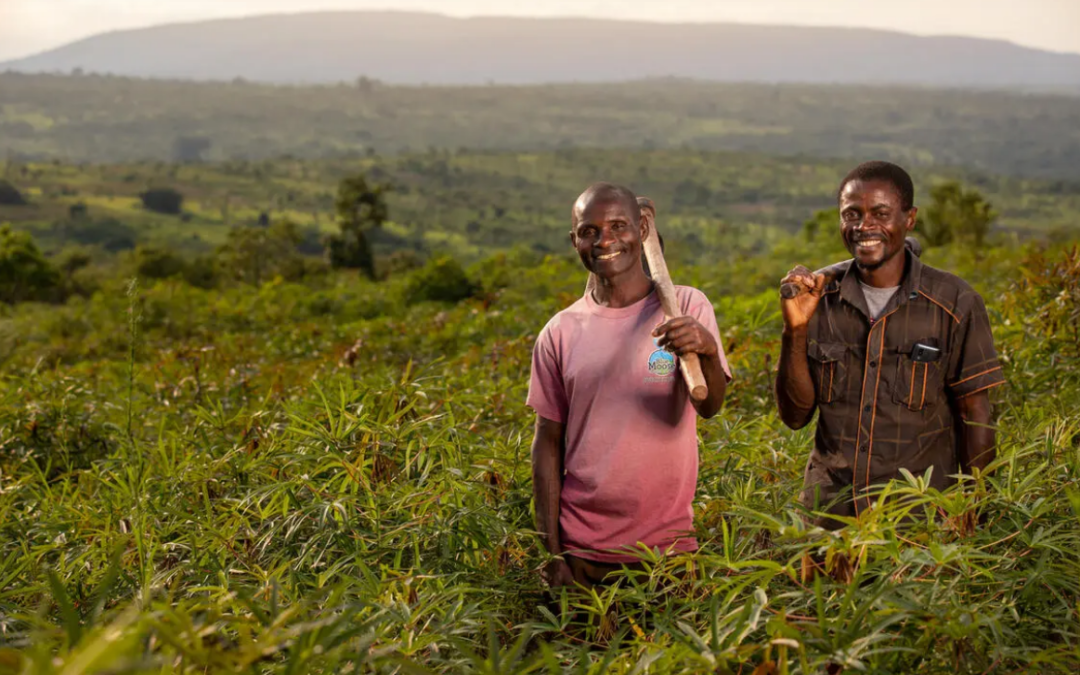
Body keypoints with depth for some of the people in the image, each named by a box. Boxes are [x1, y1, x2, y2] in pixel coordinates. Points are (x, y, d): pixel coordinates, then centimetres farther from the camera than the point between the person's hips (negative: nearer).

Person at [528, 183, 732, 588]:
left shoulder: (686, 308, -3)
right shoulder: (559, 333, 2)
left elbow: (710, 407, -16)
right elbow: (548, 444, 5)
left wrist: (707, 350, -38)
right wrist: (552, 554, 0)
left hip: (668, 544, -1)